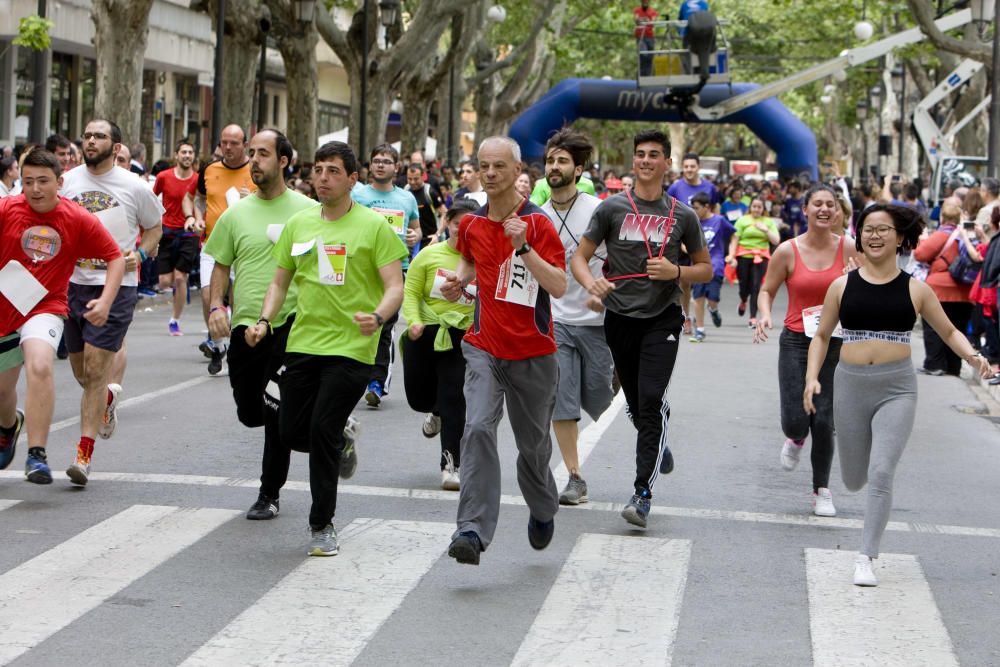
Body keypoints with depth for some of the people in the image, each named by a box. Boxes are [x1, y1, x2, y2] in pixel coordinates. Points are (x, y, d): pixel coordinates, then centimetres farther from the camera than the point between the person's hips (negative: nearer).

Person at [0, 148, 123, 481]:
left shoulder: (79, 220, -9)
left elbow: (116, 259, 0)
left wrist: (105, 301, -12)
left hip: (45, 307, -2)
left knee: (40, 366, -32)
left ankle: (37, 455, -29)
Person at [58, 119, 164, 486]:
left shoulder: (135, 187, -3)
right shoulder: (68, 181, 5)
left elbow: (155, 227, 11)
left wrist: (140, 253, -7)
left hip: (116, 286, -4)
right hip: (74, 283, 4)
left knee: (95, 369, -11)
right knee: (81, 371, 12)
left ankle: (84, 453, -6)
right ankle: (110, 394, 47)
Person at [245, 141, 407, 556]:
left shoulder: (374, 226, -5)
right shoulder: (299, 224, 10)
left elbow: (395, 285, -9)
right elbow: (280, 280, 17)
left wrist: (378, 317, -29)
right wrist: (265, 321, 0)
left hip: (350, 347, -5)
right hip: (302, 343, 5)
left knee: (323, 431, -12)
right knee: (291, 431, 4)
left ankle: (323, 526, 1)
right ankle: (341, 440, 39)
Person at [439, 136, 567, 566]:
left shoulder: (537, 223, -9)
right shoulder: (472, 223, 5)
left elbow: (558, 287, -18)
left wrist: (523, 247, -28)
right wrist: (458, 281, 6)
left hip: (533, 353, -2)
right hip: (484, 348, 2)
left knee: (533, 443, 11)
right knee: (478, 427, -20)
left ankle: (543, 510, 42)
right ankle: (473, 530, -25)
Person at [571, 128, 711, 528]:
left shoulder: (682, 215, 4)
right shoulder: (612, 208, 2)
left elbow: (706, 269, 11)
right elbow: (579, 257, 2)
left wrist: (675, 273, -9)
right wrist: (591, 283, -20)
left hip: (662, 319, -2)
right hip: (620, 317, 2)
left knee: (650, 401, -16)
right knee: (636, 405, 13)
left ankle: (643, 493, -17)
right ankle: (659, 444, 47)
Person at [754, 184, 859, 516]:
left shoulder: (848, 249, 0)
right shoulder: (787, 251, -3)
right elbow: (767, 291, 7)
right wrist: (764, 314, -13)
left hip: (834, 343, 1)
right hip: (796, 342, -1)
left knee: (824, 421, -1)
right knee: (795, 419, -9)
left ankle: (821, 490, 17)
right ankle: (795, 439, 31)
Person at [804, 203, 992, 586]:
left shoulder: (915, 290, 2)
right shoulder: (842, 286, 4)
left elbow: (948, 331, 11)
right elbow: (822, 336, 12)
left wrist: (972, 356, -8)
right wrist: (812, 378, -1)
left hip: (897, 387, -2)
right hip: (850, 385, 2)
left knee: (881, 474, -15)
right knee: (854, 481, 10)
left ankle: (866, 558, -7)